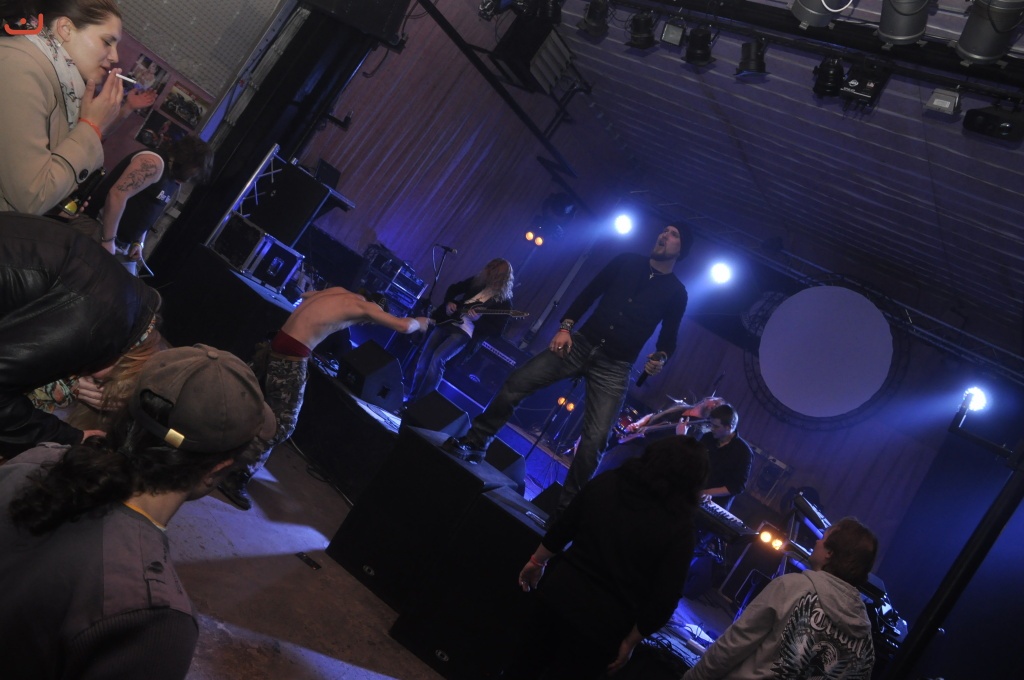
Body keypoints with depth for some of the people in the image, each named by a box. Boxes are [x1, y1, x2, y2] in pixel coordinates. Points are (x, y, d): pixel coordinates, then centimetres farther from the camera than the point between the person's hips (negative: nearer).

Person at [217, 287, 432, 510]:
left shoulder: (340, 292, 16)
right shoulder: (364, 305, -5)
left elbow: (306, 295, 34)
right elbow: (404, 326, -6)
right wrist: (420, 322, 15)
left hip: (278, 343, 9)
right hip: (291, 356, -9)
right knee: (282, 424, -2)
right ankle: (237, 478, 1)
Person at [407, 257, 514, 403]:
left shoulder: (504, 302, -4)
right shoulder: (478, 281, 9)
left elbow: (497, 330, -7)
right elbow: (452, 289, 23)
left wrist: (477, 320, -20)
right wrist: (449, 302, 3)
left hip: (465, 333, -6)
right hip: (446, 323, 6)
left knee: (437, 358, -26)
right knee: (424, 359, -3)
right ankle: (411, 400, 12)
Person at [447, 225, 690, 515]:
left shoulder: (676, 293, 4)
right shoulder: (627, 261, 8)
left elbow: (669, 337, 7)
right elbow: (588, 293, 9)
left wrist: (660, 357, -16)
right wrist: (565, 327, -3)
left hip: (614, 367, -2)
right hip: (581, 343, 3)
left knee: (595, 440, -12)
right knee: (516, 383, -7)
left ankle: (566, 505, 4)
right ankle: (475, 443, 10)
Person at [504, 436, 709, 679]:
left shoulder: (607, 483, -5)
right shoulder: (678, 528, -16)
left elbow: (562, 528, 6)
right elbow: (663, 601, -15)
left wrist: (537, 561, 21)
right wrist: (630, 641, -1)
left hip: (558, 592, 3)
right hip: (602, 625, -3)